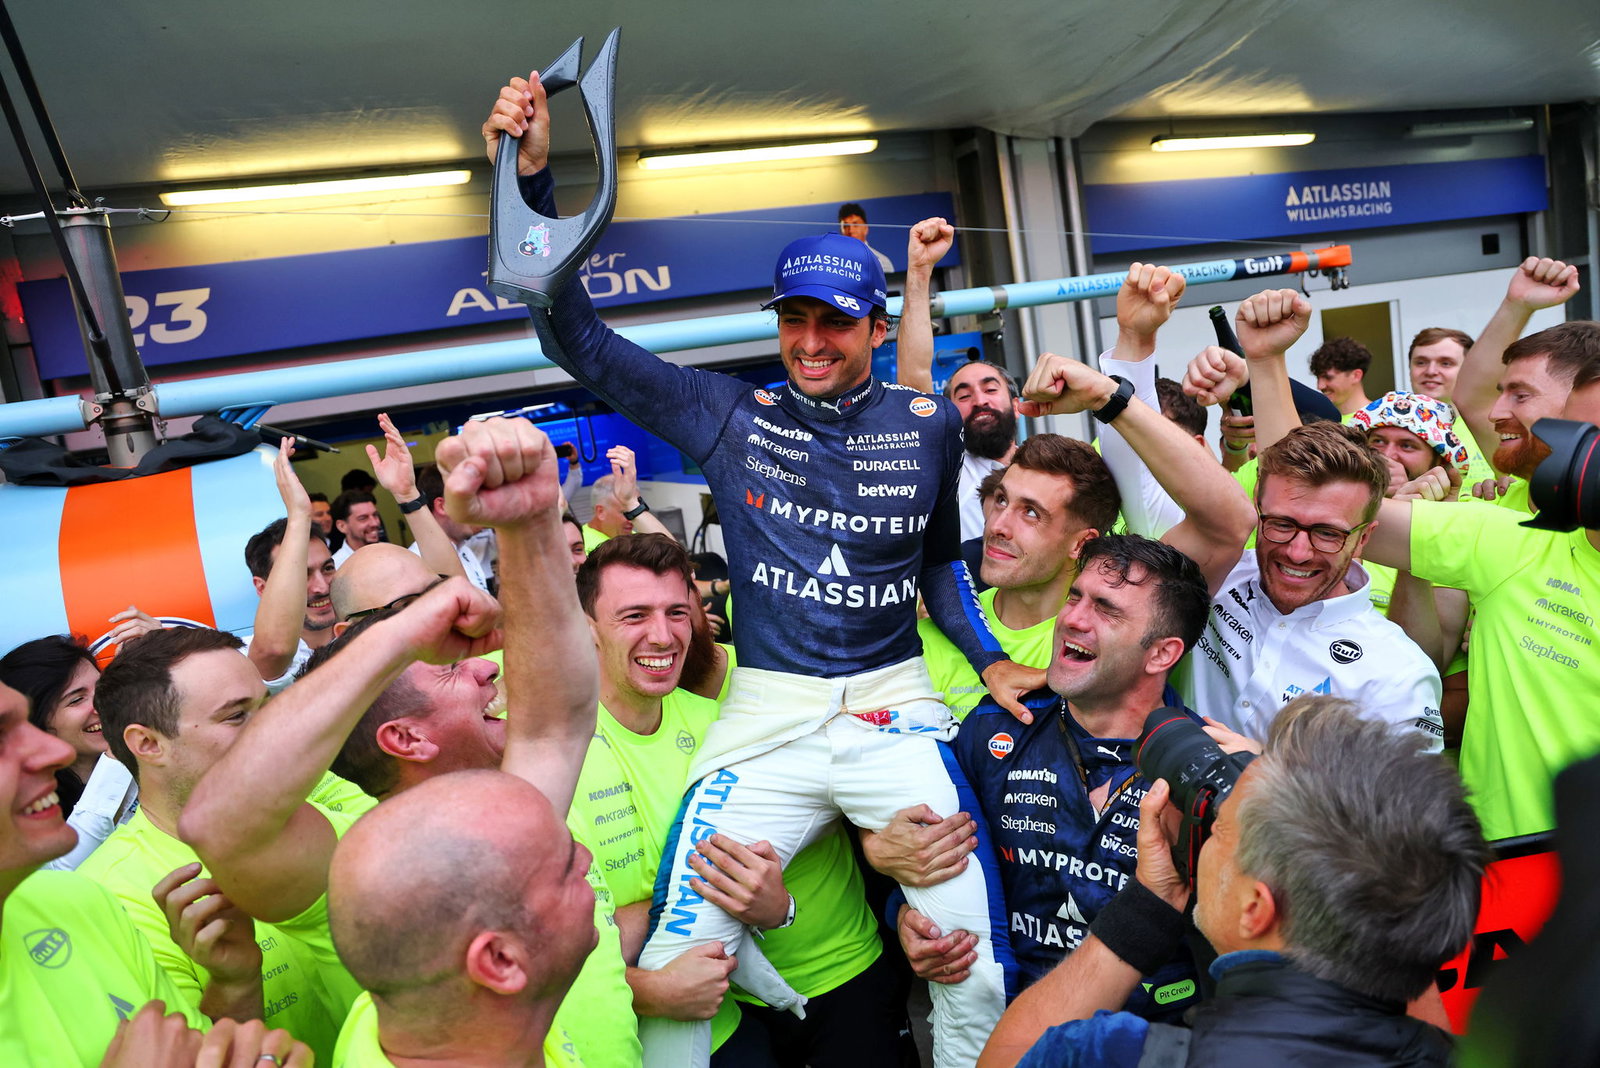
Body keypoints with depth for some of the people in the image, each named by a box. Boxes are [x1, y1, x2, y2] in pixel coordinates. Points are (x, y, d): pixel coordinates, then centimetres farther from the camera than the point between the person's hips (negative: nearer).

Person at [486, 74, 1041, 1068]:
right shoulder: (730, 415, 3)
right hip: (765, 716, 0)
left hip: (897, 709, 1)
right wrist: (534, 176, -9)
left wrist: (990, 659, 7)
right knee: (672, 971, -6)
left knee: (977, 967, -5)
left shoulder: (928, 424, 7)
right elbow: (581, 338, -1)